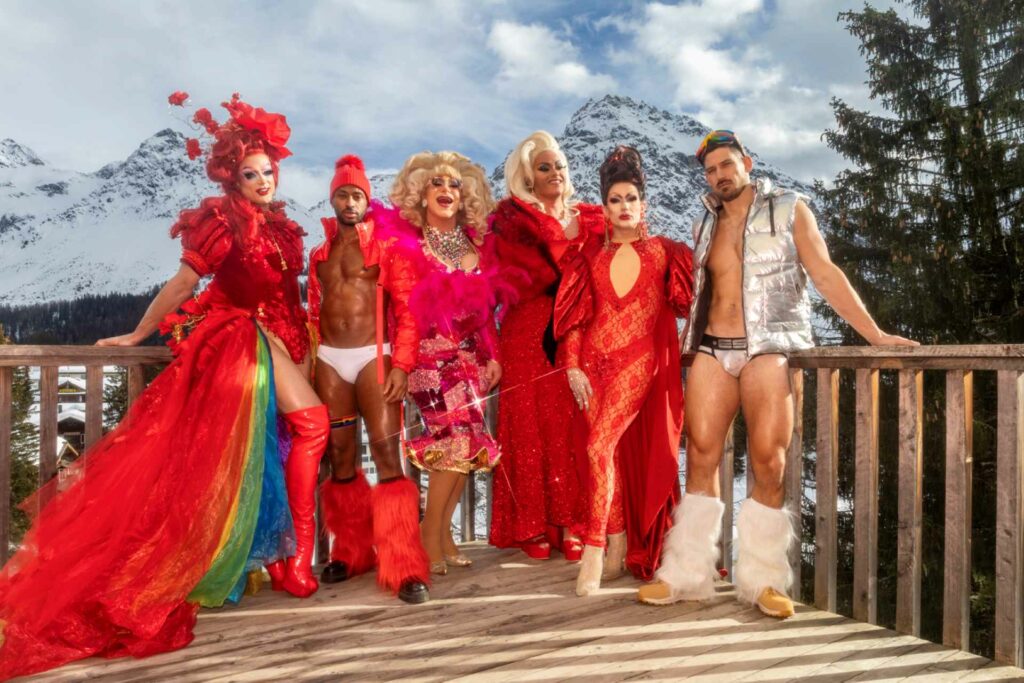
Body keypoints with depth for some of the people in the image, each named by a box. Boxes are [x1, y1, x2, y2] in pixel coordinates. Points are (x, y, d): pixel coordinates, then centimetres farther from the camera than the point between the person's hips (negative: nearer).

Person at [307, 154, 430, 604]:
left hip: (374, 357, -4)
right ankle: (350, 553, 22)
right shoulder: (319, 254, 17)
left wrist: (401, 365, -14)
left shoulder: (386, 247, 4)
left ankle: (404, 566, -9)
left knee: (386, 454, -13)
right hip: (330, 361, 4)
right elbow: (313, 315, 18)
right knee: (341, 458, 8)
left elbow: (406, 310, -3)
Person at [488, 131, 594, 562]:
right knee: (531, 429, -1)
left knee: (572, 430, -2)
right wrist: (571, 243, -6)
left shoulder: (584, 218, 17)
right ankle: (532, 528, 8)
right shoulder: (512, 221, 6)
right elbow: (533, 276, -6)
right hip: (529, 338, -2)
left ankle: (570, 525, 6)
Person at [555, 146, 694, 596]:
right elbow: (573, 316, 8)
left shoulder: (661, 251, 9)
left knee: (599, 446, -19)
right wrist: (572, 366, 0)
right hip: (594, 361, 3)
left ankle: (594, 549, -11)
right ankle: (618, 548, 17)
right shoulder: (591, 255, 12)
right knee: (612, 453, 5)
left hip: (639, 359, -3)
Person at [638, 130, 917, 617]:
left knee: (768, 463, -10)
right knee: (701, 457, -2)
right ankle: (686, 574, 6)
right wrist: (682, 346, 15)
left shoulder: (788, 210, 6)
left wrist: (875, 334, -8)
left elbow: (825, 275, 0)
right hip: (712, 350, 3)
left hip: (769, 348, -3)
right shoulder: (705, 226, 17)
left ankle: (763, 579, 5)